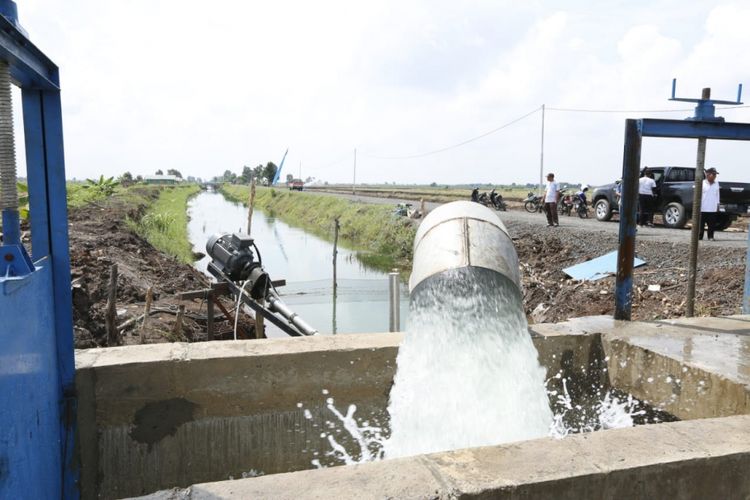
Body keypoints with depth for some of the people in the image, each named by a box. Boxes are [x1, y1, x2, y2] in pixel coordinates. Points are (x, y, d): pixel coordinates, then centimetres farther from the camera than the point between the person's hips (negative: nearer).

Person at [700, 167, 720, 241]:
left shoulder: (716, 183, 11)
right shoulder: (703, 183, -4)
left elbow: (717, 194, 15)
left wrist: (717, 204, 12)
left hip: (713, 208, 4)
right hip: (703, 208, -4)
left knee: (712, 224, 3)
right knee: (701, 223, 0)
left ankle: (710, 236, 11)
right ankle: (699, 236, 8)